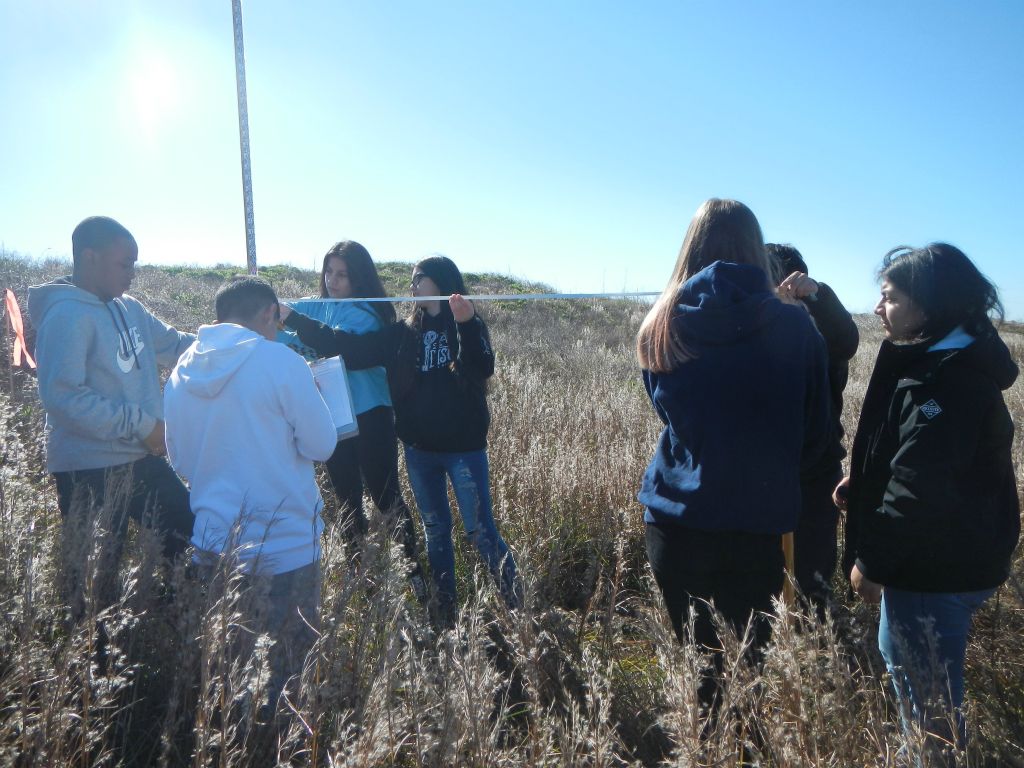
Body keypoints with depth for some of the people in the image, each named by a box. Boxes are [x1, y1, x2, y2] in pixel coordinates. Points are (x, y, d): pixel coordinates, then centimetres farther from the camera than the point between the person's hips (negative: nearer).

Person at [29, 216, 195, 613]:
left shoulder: (128, 308, 8)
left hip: (141, 459, 9)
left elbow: (174, 345, 16)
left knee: (191, 532, 17)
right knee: (97, 578, 5)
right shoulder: (67, 315, -17)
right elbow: (61, 395, -24)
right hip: (90, 468, -9)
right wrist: (141, 424, -22)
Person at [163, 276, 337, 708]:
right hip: (282, 546, -6)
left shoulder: (182, 372, 4)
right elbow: (321, 445, -11)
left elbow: (179, 459, 14)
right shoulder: (280, 361, -14)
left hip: (212, 543, 6)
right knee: (286, 666, 9)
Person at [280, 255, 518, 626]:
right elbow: (347, 347, 4)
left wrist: (466, 324, -37)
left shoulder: (469, 327, -5)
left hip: (464, 448, -5)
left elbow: (483, 369, -23)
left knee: (480, 531, -4)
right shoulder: (403, 334, 6)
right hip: (419, 449, 5)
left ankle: (516, 605, 12)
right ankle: (445, 612, 28)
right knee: (435, 531, 14)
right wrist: (292, 319, 1)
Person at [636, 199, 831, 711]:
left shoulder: (661, 325, -2)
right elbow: (816, 432, 6)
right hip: (759, 522, -1)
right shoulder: (793, 326, -6)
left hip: (675, 518, 2)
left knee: (693, 652, 16)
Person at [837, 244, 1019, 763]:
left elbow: (920, 488, -28)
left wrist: (872, 561, -19)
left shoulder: (950, 379, -24)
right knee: (900, 655, 26)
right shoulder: (940, 360, 10)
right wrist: (861, 481, 5)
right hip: (950, 558, 11)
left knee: (927, 692, 4)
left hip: (936, 569, -11)